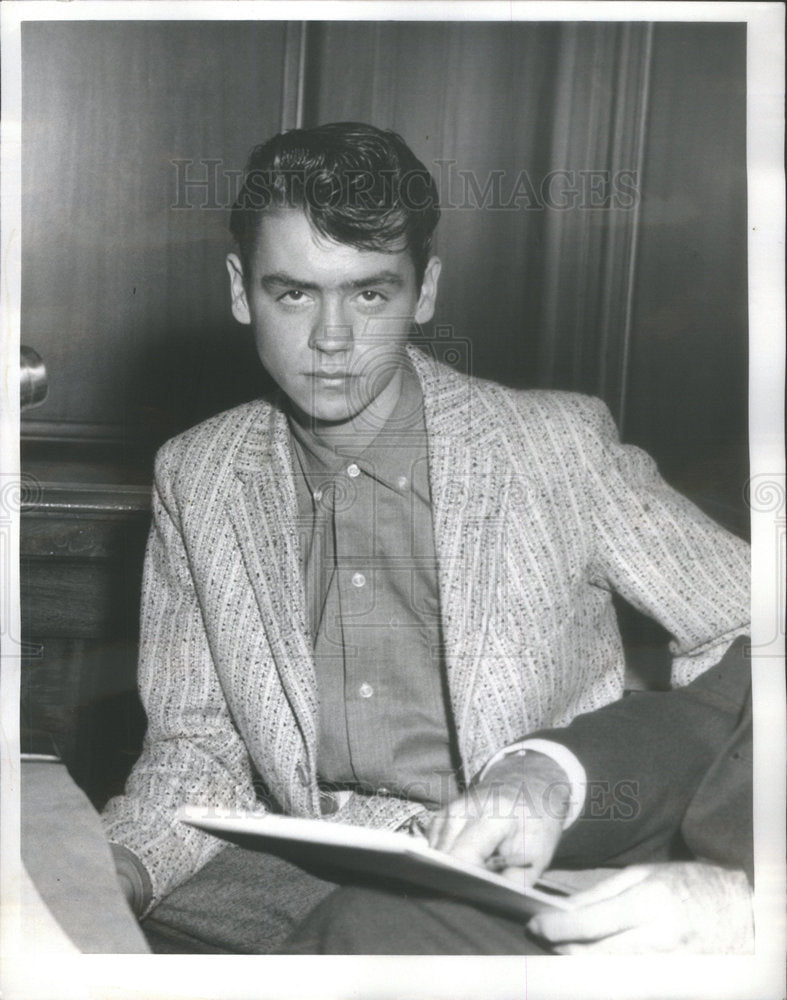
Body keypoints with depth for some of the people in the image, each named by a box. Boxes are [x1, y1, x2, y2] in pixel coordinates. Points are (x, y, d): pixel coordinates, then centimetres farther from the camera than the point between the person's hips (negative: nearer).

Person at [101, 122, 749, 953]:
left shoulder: (560, 446, -7)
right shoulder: (196, 478, 4)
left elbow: (748, 631, -4)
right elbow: (197, 747, 8)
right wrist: (117, 866, -13)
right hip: (299, 878, 2)